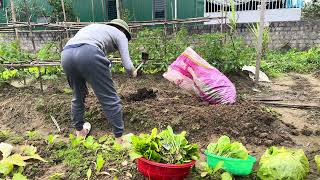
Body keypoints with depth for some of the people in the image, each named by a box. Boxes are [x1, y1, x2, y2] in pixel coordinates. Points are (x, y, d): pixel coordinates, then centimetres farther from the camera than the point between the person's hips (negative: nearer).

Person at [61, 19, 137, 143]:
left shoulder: (93, 27, 40)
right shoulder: (120, 34, 23)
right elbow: (127, 66, 13)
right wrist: (133, 73, 36)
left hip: (66, 54, 7)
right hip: (89, 54, -6)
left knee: (78, 96, 26)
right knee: (110, 99, 5)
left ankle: (79, 132, 41)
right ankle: (119, 139, 12)